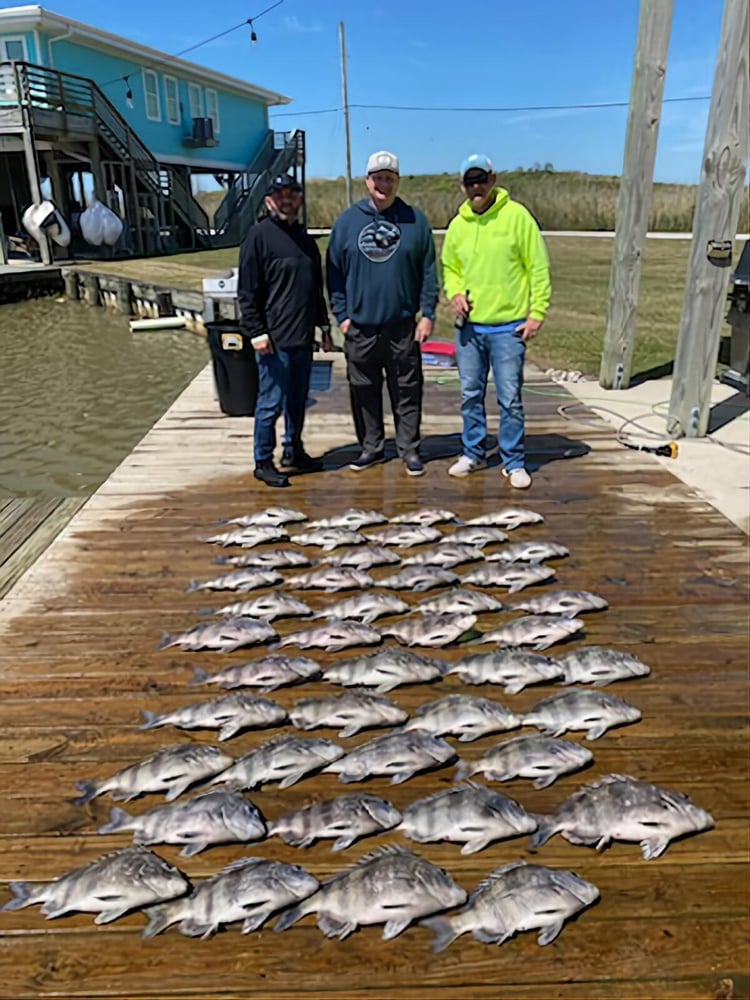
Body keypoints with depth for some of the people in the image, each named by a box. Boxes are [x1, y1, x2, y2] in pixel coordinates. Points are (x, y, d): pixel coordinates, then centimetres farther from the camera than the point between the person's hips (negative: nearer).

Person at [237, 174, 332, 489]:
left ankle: (294, 451, 28)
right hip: (274, 339, -7)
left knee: (298, 399, 14)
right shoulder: (259, 236, -5)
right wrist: (256, 332, -14)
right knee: (271, 402, -2)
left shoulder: (304, 237, 16)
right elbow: (247, 291, -9)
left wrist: (324, 325, 20)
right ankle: (263, 462, 9)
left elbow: (316, 287, 23)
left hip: (303, 337, 7)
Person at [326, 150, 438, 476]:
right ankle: (371, 446, 23)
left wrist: (428, 313, -3)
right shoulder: (347, 220, 5)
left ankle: (409, 448, 17)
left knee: (407, 391, 5)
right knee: (364, 392, 9)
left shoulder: (415, 220, 3)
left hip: (403, 326, -1)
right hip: (359, 327, 1)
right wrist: (341, 314, 0)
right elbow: (334, 271, 6)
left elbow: (428, 271, 3)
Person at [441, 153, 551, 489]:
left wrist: (537, 312, -9)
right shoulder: (458, 225, 8)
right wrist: (454, 292, -1)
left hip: (508, 327, -4)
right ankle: (473, 453, 27)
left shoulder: (517, 216, -4)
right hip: (469, 326, 4)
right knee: (470, 395, 12)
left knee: (510, 398, 0)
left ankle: (514, 462, 12)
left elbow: (538, 268, -4)